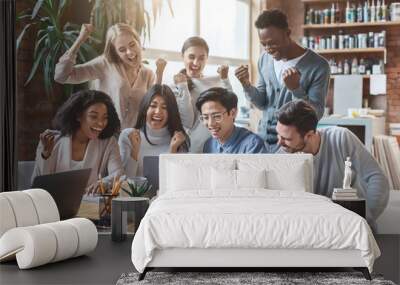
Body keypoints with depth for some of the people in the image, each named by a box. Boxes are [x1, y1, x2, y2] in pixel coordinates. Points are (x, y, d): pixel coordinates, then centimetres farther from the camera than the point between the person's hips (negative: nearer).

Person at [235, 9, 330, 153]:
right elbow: (262, 103, 9)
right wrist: (247, 85, -9)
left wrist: (295, 88, -29)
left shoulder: (318, 66, -14)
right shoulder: (265, 59, 3)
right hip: (262, 139, 5)